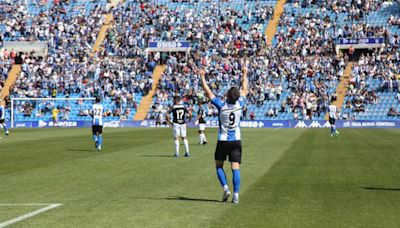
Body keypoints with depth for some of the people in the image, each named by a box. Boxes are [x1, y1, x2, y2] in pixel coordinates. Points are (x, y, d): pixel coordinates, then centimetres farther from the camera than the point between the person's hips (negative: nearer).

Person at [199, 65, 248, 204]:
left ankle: (226, 189, -4)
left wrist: (202, 77, 3)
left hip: (223, 141, -2)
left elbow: (208, 92, -6)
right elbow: (244, 90, 10)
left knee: (219, 166, 15)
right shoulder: (239, 105, -6)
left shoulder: (222, 106, -13)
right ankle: (236, 195, -10)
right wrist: (244, 74, 22)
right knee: (235, 168, -2)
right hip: (236, 141, 2)